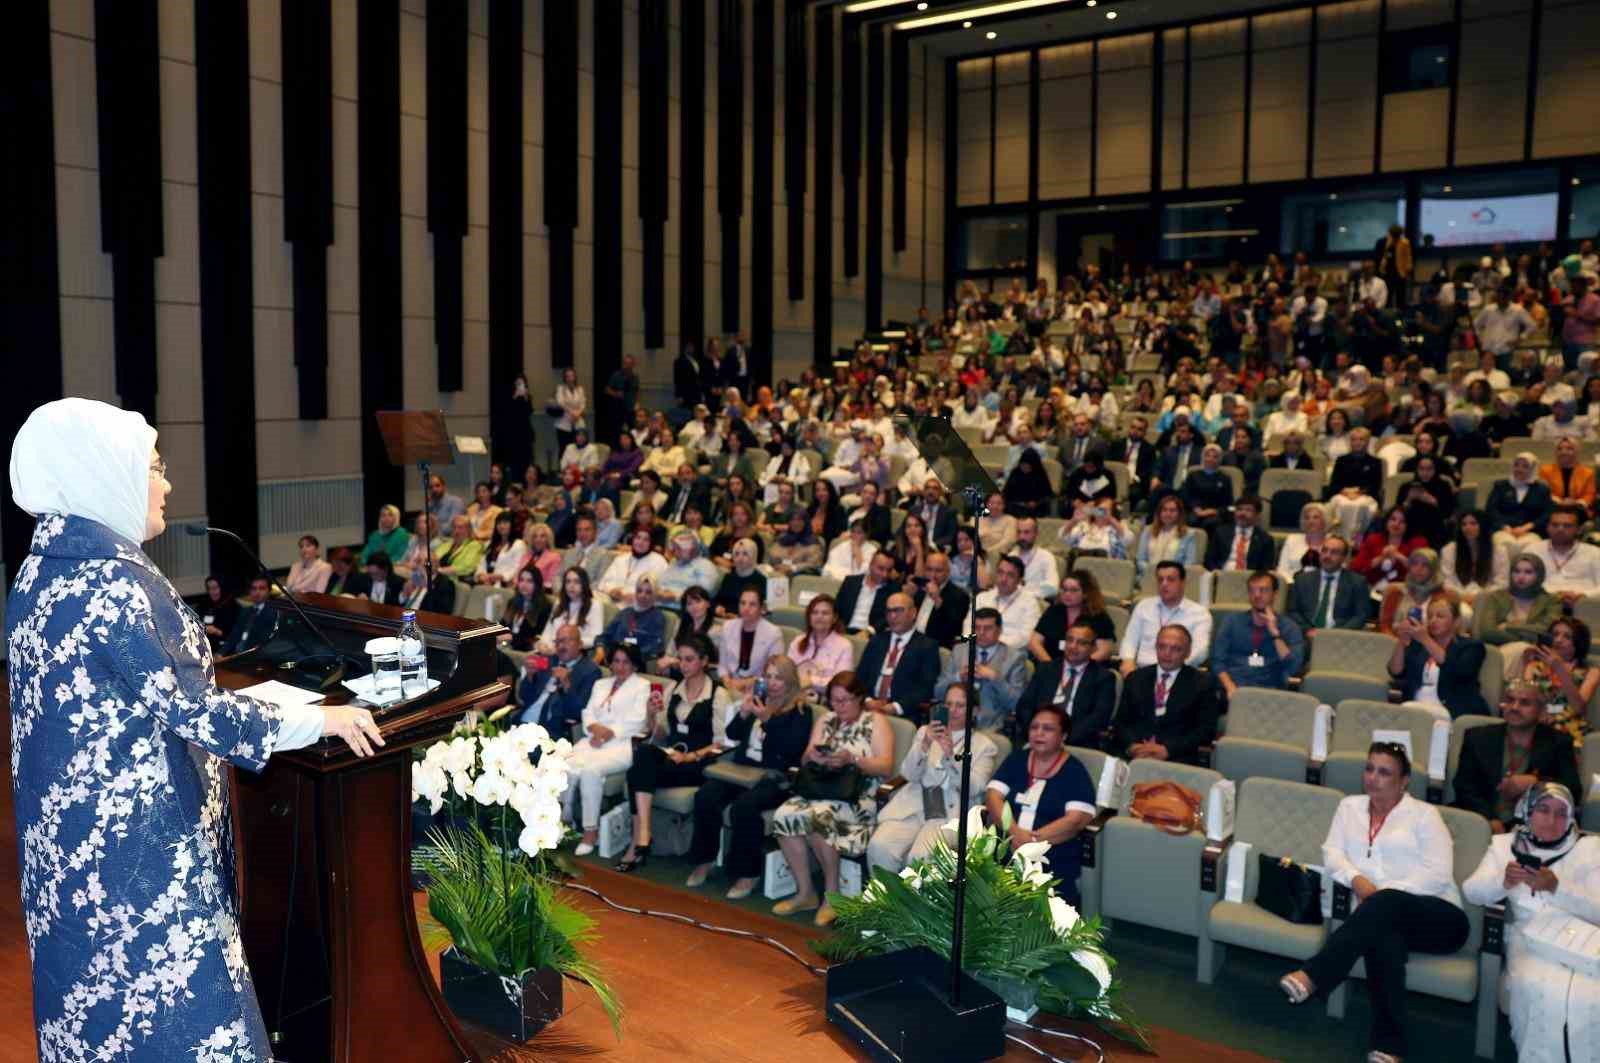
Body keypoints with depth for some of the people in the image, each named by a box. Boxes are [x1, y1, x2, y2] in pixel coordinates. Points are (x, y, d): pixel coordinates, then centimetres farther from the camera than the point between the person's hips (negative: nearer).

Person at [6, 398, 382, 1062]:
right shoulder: (111, 582, -23)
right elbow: (186, 707, -22)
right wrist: (318, 720, -12)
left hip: (70, 833, 9)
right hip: (136, 842, -9)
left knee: (98, 987, 21)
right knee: (172, 1006, 2)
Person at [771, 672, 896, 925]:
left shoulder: (876, 722, 4)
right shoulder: (825, 720, 18)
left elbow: (886, 767, -8)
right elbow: (805, 763, 13)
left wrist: (851, 760, -24)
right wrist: (811, 756, -11)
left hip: (858, 798, -5)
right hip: (820, 789, 5)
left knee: (816, 815, -33)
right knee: (784, 814, -25)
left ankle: (832, 893, -15)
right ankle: (804, 892, -12)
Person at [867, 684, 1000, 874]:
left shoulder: (985, 745, 10)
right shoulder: (925, 732, 17)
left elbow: (972, 788, -5)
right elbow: (908, 774, 4)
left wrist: (951, 754, -20)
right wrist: (925, 744, -14)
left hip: (951, 814, -2)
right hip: (913, 806, 3)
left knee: (919, 857, -31)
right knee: (879, 847, -25)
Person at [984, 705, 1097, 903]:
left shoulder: (1074, 771, 6)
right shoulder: (1017, 759, 16)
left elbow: (1077, 820, -7)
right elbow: (993, 795, 4)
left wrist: (1034, 839, -17)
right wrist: (1014, 832, -13)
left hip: (1053, 863, -3)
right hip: (1003, 852, 3)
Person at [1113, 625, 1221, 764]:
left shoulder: (1202, 682, 9)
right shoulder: (1136, 678, 18)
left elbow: (1206, 730, 1)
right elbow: (1121, 721, 13)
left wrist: (1167, 749, -12)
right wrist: (1132, 746, -8)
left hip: (1176, 758, -3)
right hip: (1133, 754, 3)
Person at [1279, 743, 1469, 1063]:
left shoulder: (1424, 814, 5)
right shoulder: (1350, 806, 19)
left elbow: (1439, 873, -7)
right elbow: (1331, 853, 10)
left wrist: (1383, 891, -16)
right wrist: (1356, 879, -12)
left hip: (1436, 916, -2)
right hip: (1386, 916, 2)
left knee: (1386, 904, -37)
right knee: (1383, 938, -37)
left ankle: (1313, 976, -48)